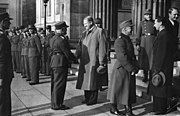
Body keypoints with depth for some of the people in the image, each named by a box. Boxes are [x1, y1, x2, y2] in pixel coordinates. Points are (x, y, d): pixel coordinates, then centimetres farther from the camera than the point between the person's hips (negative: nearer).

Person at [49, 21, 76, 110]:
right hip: (61, 63, -10)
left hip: (54, 62, 10)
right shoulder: (61, 40, -18)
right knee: (59, 84, -3)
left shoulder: (53, 38, 13)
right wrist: (74, 59, 1)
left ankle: (54, 102, 26)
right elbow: (67, 53, -17)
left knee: (55, 83, 16)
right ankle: (57, 105, 3)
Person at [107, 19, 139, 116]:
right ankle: (113, 108, 19)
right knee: (118, 89, 4)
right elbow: (122, 57, -22)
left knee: (129, 90, 12)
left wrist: (135, 67, 6)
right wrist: (132, 69, -18)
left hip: (129, 70, 9)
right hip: (121, 70, -9)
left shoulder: (128, 39, 14)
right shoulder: (120, 41, -17)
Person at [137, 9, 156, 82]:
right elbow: (138, 34, 4)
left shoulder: (154, 23, 7)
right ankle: (145, 76, 12)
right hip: (143, 41, 0)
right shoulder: (142, 23, 7)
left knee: (151, 58, -5)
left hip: (152, 41, 0)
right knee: (143, 58, 2)